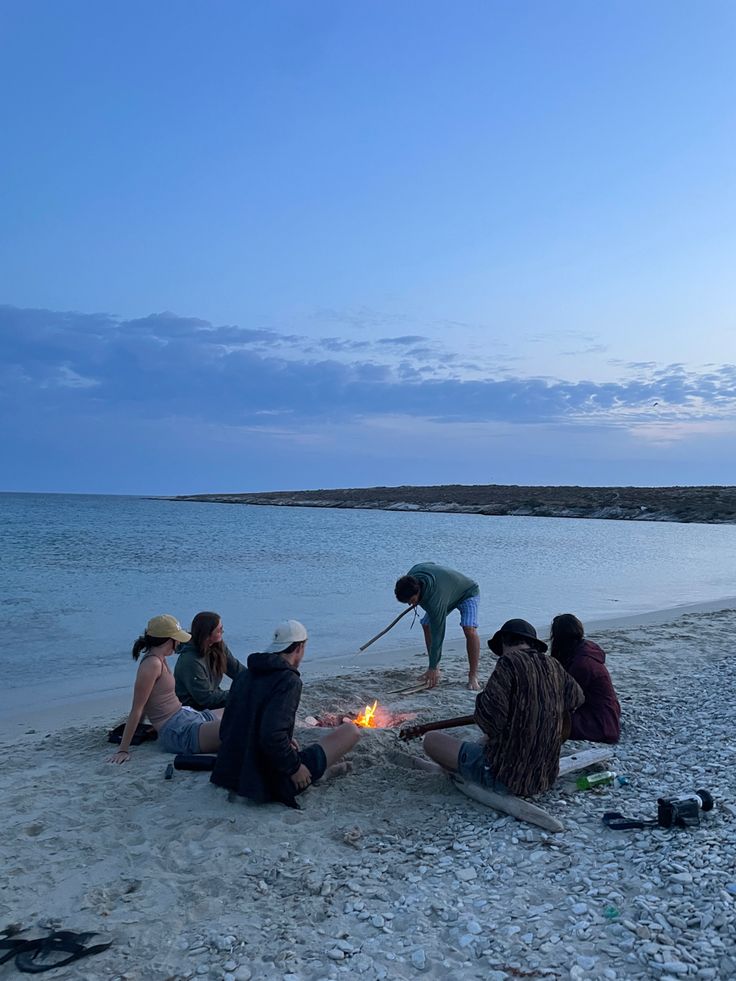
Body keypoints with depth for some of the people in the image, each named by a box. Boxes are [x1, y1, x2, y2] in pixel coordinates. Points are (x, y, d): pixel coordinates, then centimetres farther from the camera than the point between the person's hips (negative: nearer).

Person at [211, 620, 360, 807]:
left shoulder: (244, 675, 7)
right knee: (350, 730, -1)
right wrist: (294, 767, -15)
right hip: (273, 782, -8)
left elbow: (226, 729, 12)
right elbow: (272, 735, -31)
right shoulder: (289, 681, -18)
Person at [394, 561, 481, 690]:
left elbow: (437, 635, -38)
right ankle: (436, 669, 5)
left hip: (467, 593, -8)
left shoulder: (435, 601, -44)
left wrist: (432, 668, -31)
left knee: (470, 630, -29)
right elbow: (432, 563, -2)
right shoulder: (413, 573, -26)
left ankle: (473, 676, -20)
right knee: (426, 625, -5)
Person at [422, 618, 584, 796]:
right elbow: (576, 698, 23)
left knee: (431, 740, 4)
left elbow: (489, 712, -24)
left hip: (506, 777, -7)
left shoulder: (509, 662, -16)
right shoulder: (553, 666, 4)